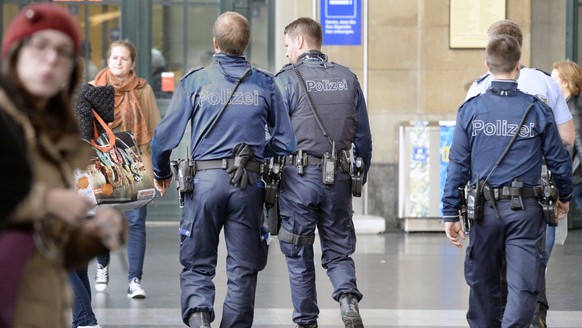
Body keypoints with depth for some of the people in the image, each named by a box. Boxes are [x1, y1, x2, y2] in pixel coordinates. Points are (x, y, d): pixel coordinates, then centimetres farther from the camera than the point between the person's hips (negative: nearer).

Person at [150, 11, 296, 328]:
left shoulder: (194, 81, -1)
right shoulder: (265, 84, 4)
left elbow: (165, 135, -1)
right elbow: (285, 142, 6)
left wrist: (161, 174, 17)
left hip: (205, 180, -1)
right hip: (249, 185, 1)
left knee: (197, 264, 7)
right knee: (243, 269, 11)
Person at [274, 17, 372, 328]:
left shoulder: (287, 79, -5)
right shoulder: (348, 79, 8)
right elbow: (363, 137, 10)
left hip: (299, 177, -3)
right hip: (339, 180, 3)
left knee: (299, 256, 8)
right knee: (339, 251, 11)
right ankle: (348, 297, -15)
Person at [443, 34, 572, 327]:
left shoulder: (470, 110, -2)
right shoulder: (538, 111, -3)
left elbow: (457, 166, -2)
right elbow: (559, 160, 5)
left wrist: (450, 214, 3)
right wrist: (565, 196, 23)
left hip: (485, 210, 2)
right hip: (526, 210, -2)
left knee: (483, 283, 16)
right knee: (523, 286, -2)